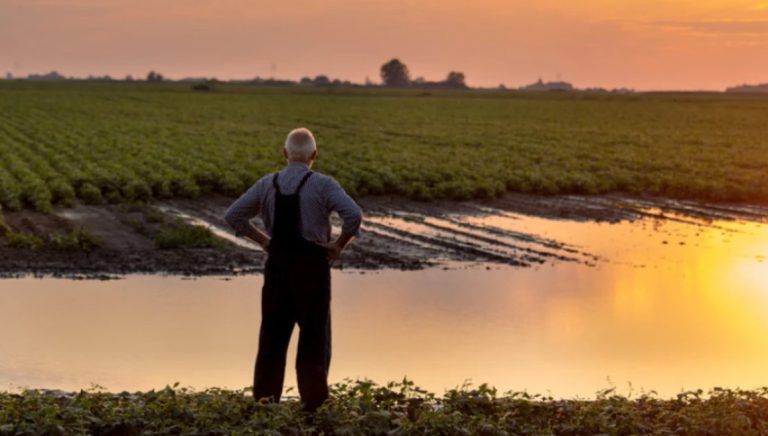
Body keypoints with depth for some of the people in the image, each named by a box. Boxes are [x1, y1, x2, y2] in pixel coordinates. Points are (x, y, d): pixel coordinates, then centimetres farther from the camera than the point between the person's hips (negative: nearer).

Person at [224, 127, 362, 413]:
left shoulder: (267, 184, 4)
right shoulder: (323, 185, -9)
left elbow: (233, 215, 6)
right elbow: (354, 215, -21)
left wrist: (263, 240, 8)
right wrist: (339, 244, -8)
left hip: (277, 265, 3)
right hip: (312, 267, -3)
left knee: (273, 334, 11)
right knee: (314, 335, 7)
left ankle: (264, 400, 14)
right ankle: (313, 402, 9)